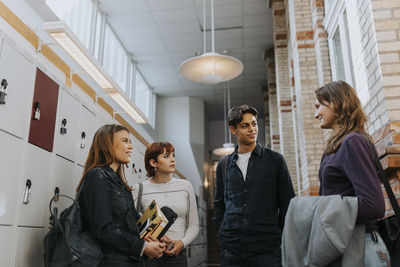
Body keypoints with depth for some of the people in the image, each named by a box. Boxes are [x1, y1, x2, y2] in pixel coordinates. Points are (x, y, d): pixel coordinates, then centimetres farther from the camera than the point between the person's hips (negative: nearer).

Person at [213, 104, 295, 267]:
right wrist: (223, 235, 7)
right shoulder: (224, 165, 8)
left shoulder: (275, 160, 2)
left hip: (266, 248, -2)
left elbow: (287, 203, 3)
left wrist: (279, 237, 0)